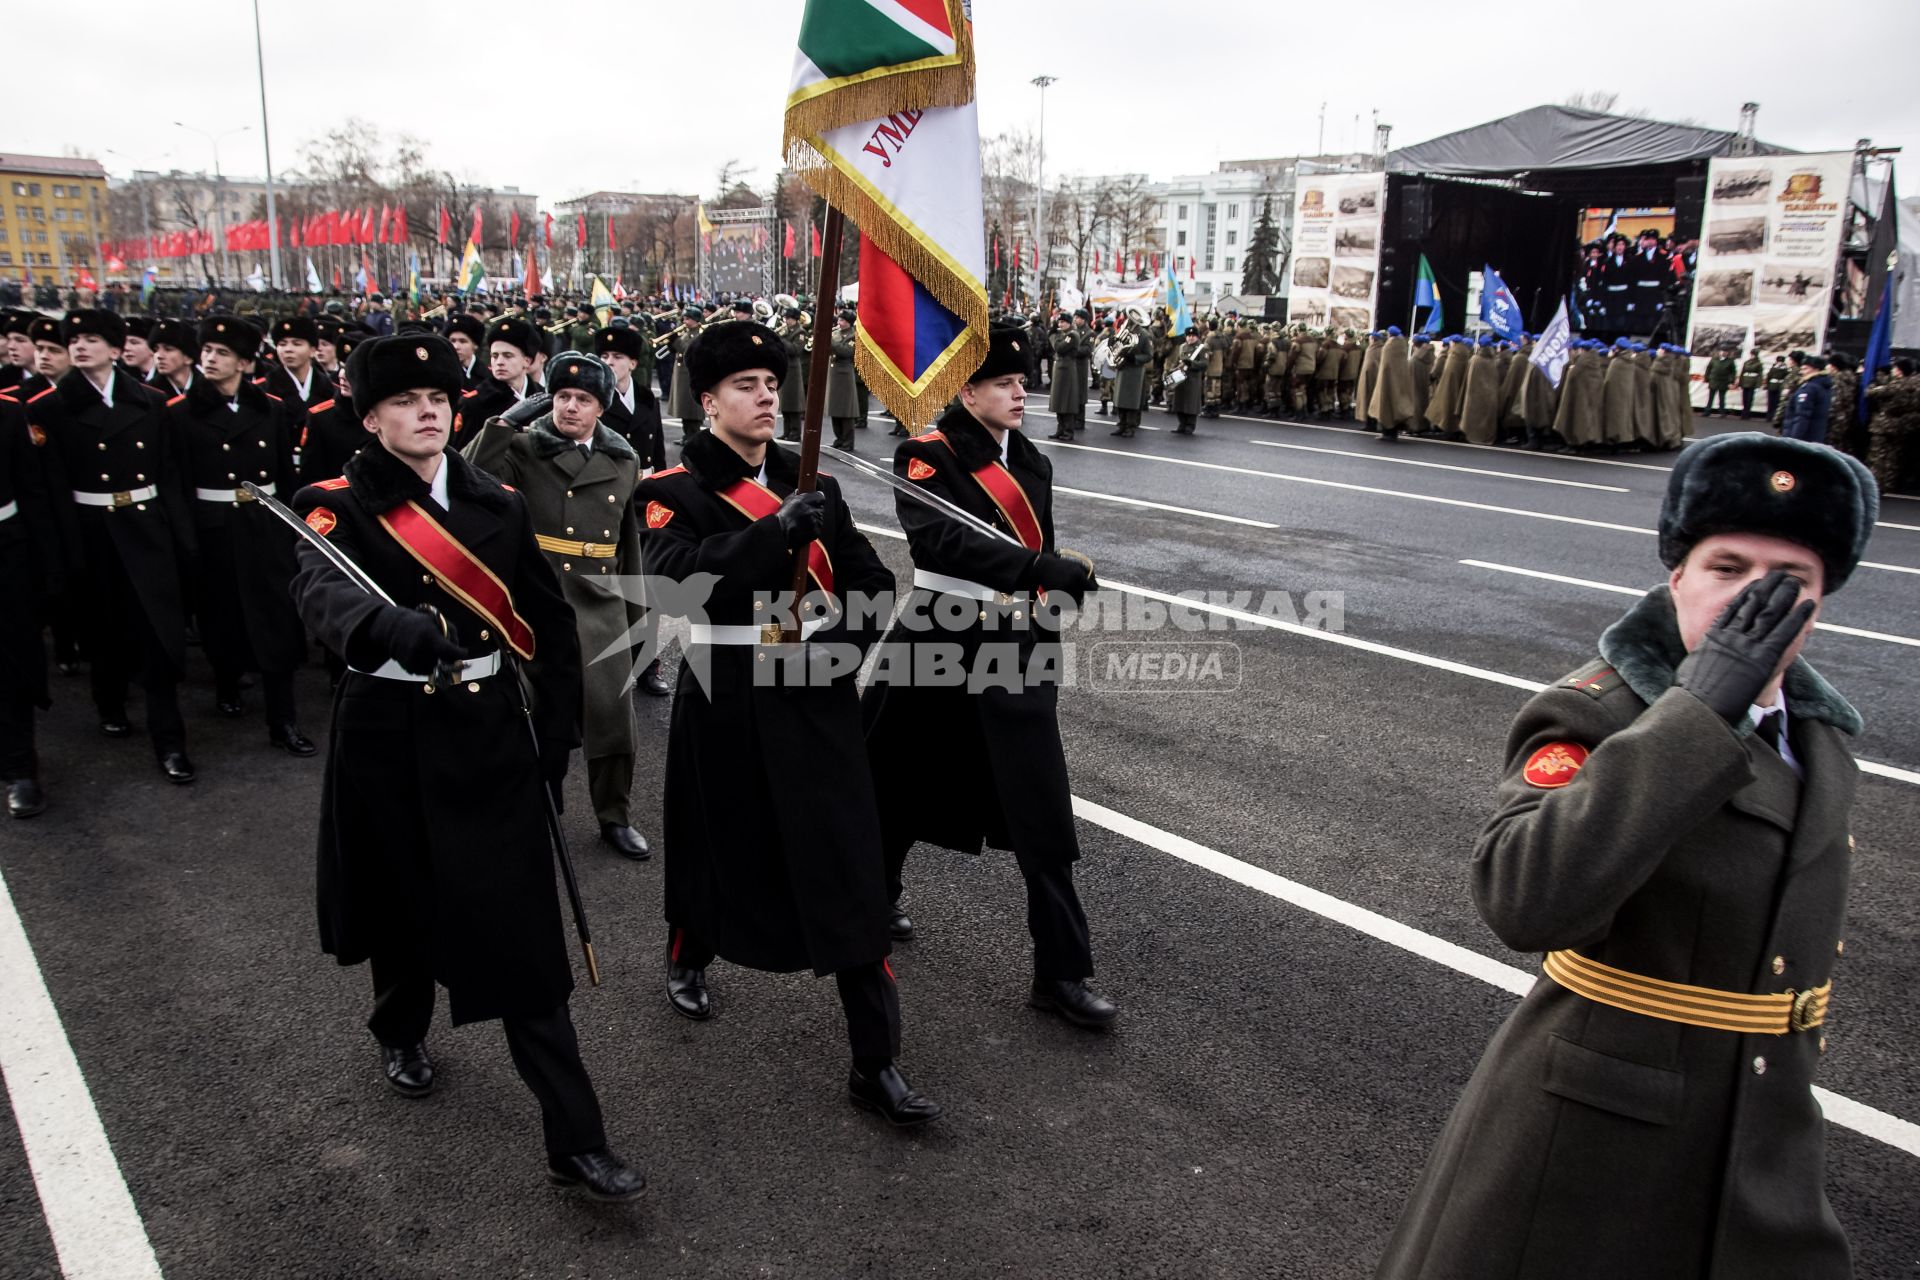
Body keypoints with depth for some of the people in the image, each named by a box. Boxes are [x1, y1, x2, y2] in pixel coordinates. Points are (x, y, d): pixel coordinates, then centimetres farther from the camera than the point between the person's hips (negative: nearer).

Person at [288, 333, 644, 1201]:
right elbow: (322, 589, -28)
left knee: (522, 933, -2)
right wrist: (395, 627, -49)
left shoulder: (499, 504, 4)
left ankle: (576, 1142, 2)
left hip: (489, 733, 1)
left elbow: (549, 620, 8)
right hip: (389, 737, -1)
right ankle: (400, 1031, 52)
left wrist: (558, 728, 2)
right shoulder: (340, 506, -5)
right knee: (405, 902, 18)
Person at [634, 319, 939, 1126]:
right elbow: (672, 573, -25)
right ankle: (687, 962, 51)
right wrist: (776, 531, -35)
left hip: (817, 707, 3)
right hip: (726, 706, -2)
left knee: (851, 880, -1)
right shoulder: (674, 491, -5)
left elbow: (872, 584, 8)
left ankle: (876, 1067, 8)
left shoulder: (811, 484, 7)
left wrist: (842, 641, -10)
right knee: (716, 849, 18)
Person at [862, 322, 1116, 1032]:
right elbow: (940, 539, -26)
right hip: (935, 641, -4)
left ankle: (1062, 972, 10)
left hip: (1015, 650, 4)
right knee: (897, 782, 13)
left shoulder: (1033, 463, 10)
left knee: (1044, 813, 0)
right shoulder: (925, 455, -9)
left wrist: (1050, 643, 14)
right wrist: (1044, 568, -32)